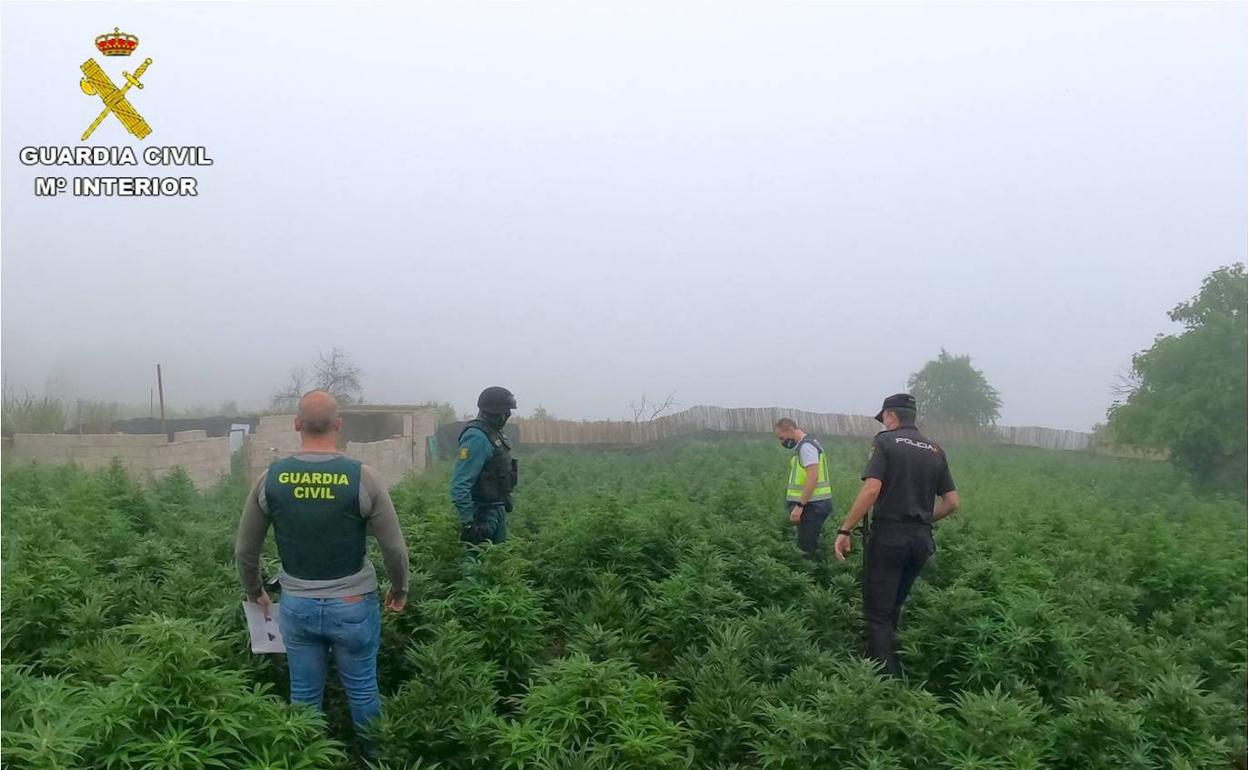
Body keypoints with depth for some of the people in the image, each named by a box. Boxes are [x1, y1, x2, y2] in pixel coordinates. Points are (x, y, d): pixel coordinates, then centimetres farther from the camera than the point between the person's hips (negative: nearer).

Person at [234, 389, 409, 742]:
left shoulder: (270, 478, -6)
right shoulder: (363, 477, -14)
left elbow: (245, 550, 4)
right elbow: (395, 548, -10)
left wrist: (255, 593, 21)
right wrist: (400, 590, 8)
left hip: (297, 605, 2)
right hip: (352, 604, -2)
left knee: (304, 695, 16)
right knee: (362, 691, 13)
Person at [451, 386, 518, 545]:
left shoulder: (493, 433, 9)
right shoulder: (477, 437, -21)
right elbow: (459, 484, -25)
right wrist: (467, 521, -26)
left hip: (497, 509, 10)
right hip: (483, 514, -10)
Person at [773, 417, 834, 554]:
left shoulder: (806, 446, -14)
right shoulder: (803, 446, 18)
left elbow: (813, 477, -23)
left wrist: (799, 505, -24)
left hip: (812, 505, -10)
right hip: (813, 504, 10)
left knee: (806, 547, -7)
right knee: (809, 547, 12)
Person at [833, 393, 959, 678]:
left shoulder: (885, 441, -4)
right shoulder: (935, 451, 12)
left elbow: (872, 489, -17)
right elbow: (951, 502, 10)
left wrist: (844, 530, -14)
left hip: (888, 536, -6)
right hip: (921, 539, 6)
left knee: (877, 613, 0)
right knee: (892, 608, 20)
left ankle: (889, 680, -5)